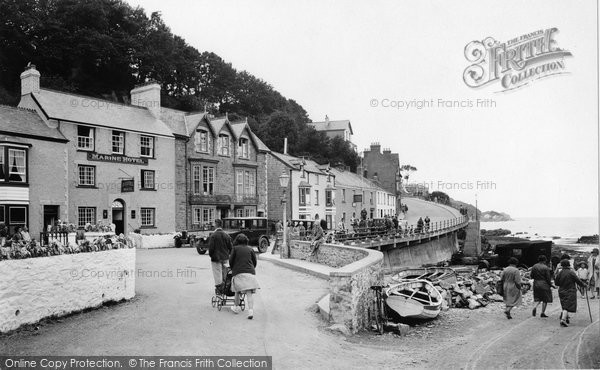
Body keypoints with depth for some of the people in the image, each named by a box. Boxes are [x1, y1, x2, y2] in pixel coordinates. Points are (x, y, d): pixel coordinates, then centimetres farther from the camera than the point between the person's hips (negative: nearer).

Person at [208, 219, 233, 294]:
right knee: (225, 274, 15)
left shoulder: (213, 235, -14)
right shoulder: (226, 235, 1)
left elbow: (211, 247, -15)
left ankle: (218, 289, 8)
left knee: (217, 274, 3)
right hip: (225, 258, 5)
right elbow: (230, 247, 5)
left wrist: (210, 254, 2)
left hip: (216, 258, -5)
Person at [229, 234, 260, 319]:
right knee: (249, 292, -5)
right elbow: (255, 262, 15)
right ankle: (251, 310, -17)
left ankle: (237, 307, 28)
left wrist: (233, 269, 23)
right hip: (250, 272, 1)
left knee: (237, 290, 17)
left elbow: (231, 260, 6)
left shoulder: (235, 248, 9)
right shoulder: (250, 249, 15)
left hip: (238, 272, -1)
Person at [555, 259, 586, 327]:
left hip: (561, 292, 5)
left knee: (565, 306, 19)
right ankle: (563, 319, -19)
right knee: (567, 307, -8)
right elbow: (578, 281, -7)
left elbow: (557, 283, 5)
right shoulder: (571, 272, -12)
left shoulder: (559, 273, 1)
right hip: (570, 292, -5)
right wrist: (584, 285, 11)